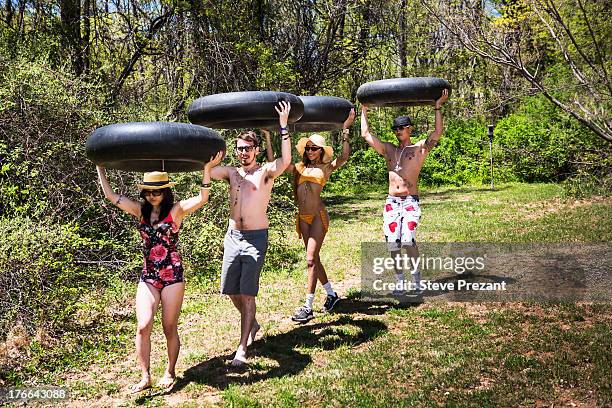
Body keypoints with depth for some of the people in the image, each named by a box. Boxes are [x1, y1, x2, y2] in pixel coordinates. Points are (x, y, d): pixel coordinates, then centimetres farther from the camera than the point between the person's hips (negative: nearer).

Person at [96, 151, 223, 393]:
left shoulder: (176, 210, -5)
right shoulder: (140, 210, 6)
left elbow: (202, 199, -21)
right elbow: (110, 195, 7)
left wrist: (207, 170, -29)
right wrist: (100, 167, 8)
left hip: (172, 275, -3)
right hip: (148, 276, 3)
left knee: (169, 329, 5)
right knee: (143, 327, -9)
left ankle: (170, 373, 24)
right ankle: (145, 378, 2)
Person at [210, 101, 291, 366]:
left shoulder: (265, 172, -5)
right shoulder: (231, 172, 10)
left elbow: (286, 160, -24)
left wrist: (283, 126, -28)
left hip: (256, 238, -5)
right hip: (232, 237, 5)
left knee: (247, 293, -6)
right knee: (231, 291, 12)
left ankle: (242, 348, 3)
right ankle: (252, 325, 39)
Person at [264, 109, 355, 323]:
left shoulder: (326, 167, 3)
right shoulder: (299, 167, 12)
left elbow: (344, 157, -13)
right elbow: (273, 162, 4)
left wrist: (345, 131, -16)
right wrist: (267, 135, 1)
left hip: (318, 215, -5)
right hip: (303, 217, 5)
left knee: (311, 259, -11)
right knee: (313, 259, 13)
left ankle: (308, 306, -8)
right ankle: (331, 294, 30)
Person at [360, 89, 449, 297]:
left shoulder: (419, 148, 5)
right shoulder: (388, 149, 15)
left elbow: (438, 132, -7)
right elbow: (366, 135, 16)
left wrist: (438, 107, -6)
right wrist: (364, 110, 20)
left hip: (410, 201, -4)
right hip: (391, 201, 4)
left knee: (408, 240, -19)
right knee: (393, 244, -1)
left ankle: (416, 282, -4)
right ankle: (400, 283, 11)